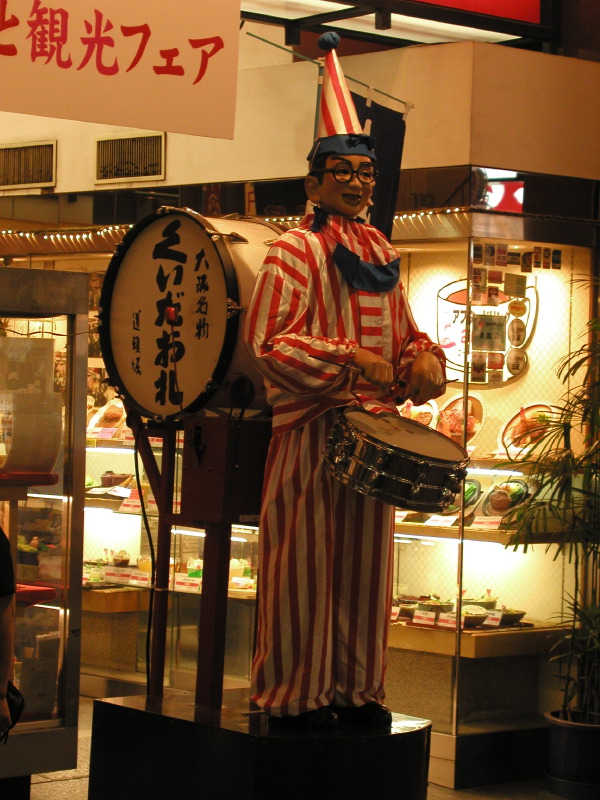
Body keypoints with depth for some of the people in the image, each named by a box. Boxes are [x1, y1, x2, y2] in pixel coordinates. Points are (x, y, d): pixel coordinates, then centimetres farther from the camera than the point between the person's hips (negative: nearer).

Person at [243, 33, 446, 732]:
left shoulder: (380, 253, 16)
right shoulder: (296, 250, -5)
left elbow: (403, 332, 22)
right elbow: (267, 340, -14)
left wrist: (423, 361, -2)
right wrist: (349, 360, -22)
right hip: (312, 431, -7)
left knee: (365, 561, 9)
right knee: (307, 560, -3)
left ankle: (356, 687, 17)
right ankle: (297, 693, 5)